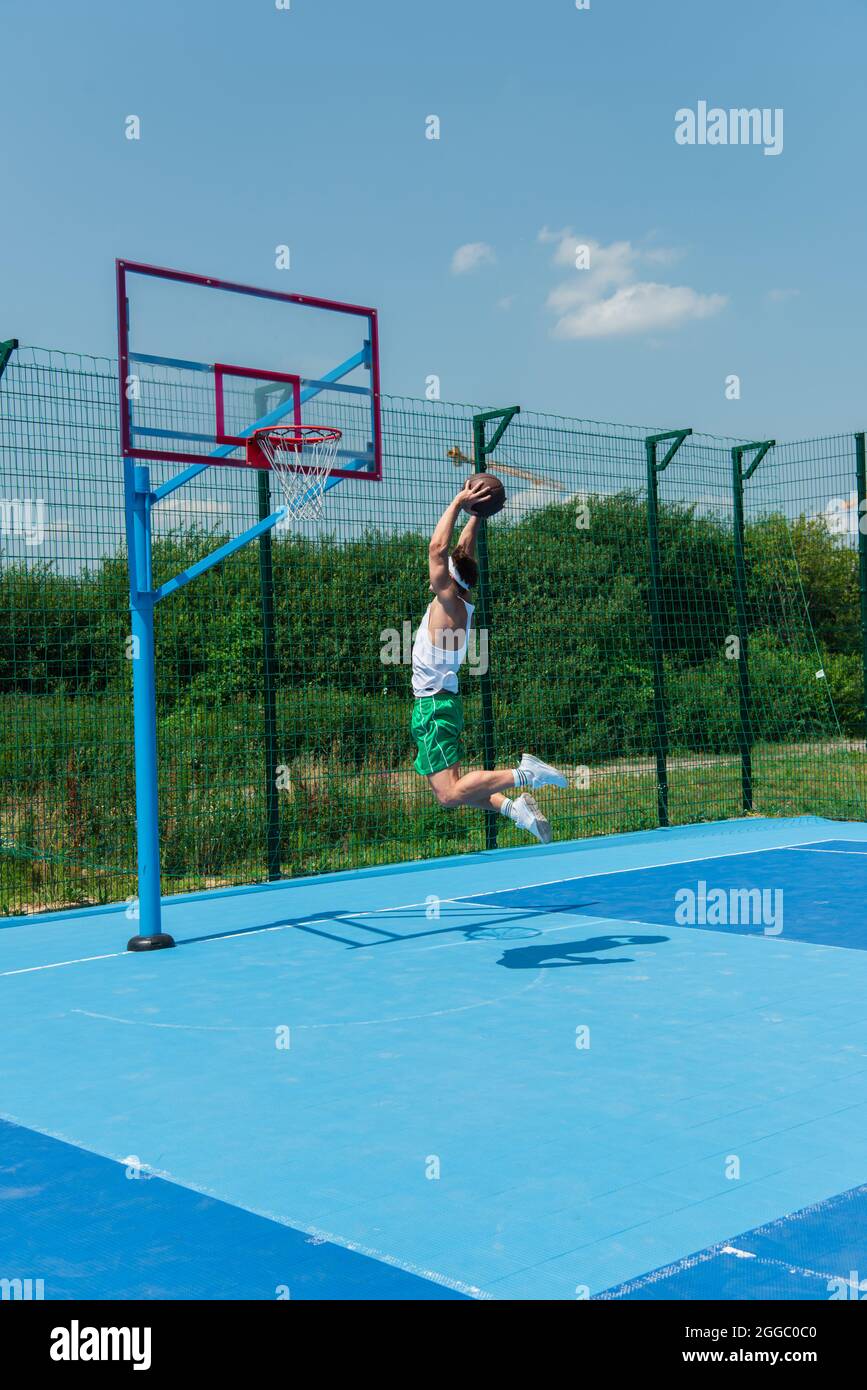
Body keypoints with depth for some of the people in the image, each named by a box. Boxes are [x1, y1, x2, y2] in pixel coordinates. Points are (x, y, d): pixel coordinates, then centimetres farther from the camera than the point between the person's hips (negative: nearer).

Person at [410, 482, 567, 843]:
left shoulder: (449, 602, -12)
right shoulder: (459, 602, 9)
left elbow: (438, 548, -17)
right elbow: (464, 550, 19)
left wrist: (458, 502, -11)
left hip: (433, 705, -9)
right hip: (441, 703, 10)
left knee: (449, 795, -15)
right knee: (449, 789, 13)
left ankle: (523, 774, -17)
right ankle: (512, 805, 3)